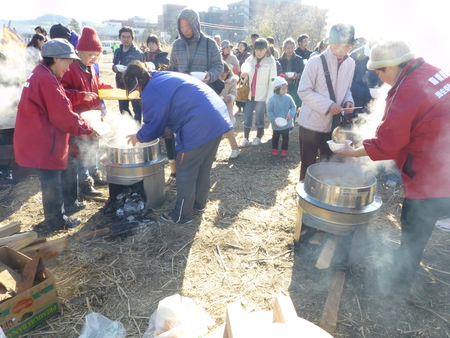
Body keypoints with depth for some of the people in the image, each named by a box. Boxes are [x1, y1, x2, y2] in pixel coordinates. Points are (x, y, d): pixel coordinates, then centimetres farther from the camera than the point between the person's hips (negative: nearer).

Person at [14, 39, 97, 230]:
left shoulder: (41, 76, 15)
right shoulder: (46, 80, -19)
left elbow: (59, 107, 14)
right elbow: (62, 115, -20)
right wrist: (86, 129, -10)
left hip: (40, 139, 10)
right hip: (41, 142, -10)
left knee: (65, 175, 20)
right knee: (52, 183, 4)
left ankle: (56, 215, 35)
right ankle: (57, 221, 21)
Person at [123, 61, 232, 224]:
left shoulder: (151, 92, -7)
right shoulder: (167, 77, 21)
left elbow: (153, 126, -2)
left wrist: (138, 137, 18)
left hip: (199, 129, -9)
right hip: (219, 119, 9)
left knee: (185, 173, 7)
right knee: (203, 168, 22)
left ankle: (182, 215, 22)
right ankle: (199, 203, 39)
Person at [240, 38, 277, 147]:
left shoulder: (270, 61, -6)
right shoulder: (250, 59, 5)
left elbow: (272, 80, -8)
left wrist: (270, 97, -13)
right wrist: (244, 72, -14)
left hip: (262, 95, -3)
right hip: (250, 94, 3)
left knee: (259, 117, 8)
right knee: (247, 117, 4)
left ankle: (258, 137, 24)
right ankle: (245, 138, 15)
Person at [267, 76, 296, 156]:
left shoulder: (288, 97, -9)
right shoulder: (272, 99, -15)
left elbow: (293, 107, -1)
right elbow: (269, 111, -9)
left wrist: (291, 114, -18)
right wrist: (273, 119, -20)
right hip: (276, 124, -1)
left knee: (286, 138, 14)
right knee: (275, 137, 17)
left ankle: (284, 150, 29)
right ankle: (274, 149, 33)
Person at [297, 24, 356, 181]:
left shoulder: (350, 63, 3)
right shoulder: (316, 62, -13)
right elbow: (304, 91, -14)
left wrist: (348, 101, -7)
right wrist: (328, 104, -22)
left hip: (334, 123, 5)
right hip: (312, 123, -4)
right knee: (308, 165, 7)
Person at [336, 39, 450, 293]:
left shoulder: (406, 92, -22)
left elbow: (386, 145, -18)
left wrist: (354, 152, -3)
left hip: (430, 176, -8)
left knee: (414, 231, 10)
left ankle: (401, 280, 30)